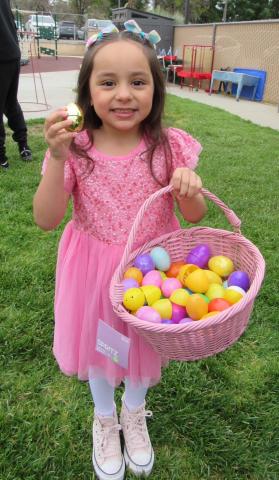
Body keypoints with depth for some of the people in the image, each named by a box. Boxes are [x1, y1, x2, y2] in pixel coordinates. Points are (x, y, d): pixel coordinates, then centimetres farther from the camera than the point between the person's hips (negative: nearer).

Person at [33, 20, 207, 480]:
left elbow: (194, 217, -6)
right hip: (94, 271, 0)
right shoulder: (75, 149, -14)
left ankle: (134, 412, 57)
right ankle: (104, 418, 55)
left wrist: (191, 190, -29)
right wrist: (58, 158, -28)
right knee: (98, 346, 21)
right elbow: (46, 220, -15)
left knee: (144, 344, 22)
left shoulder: (169, 147, -13)